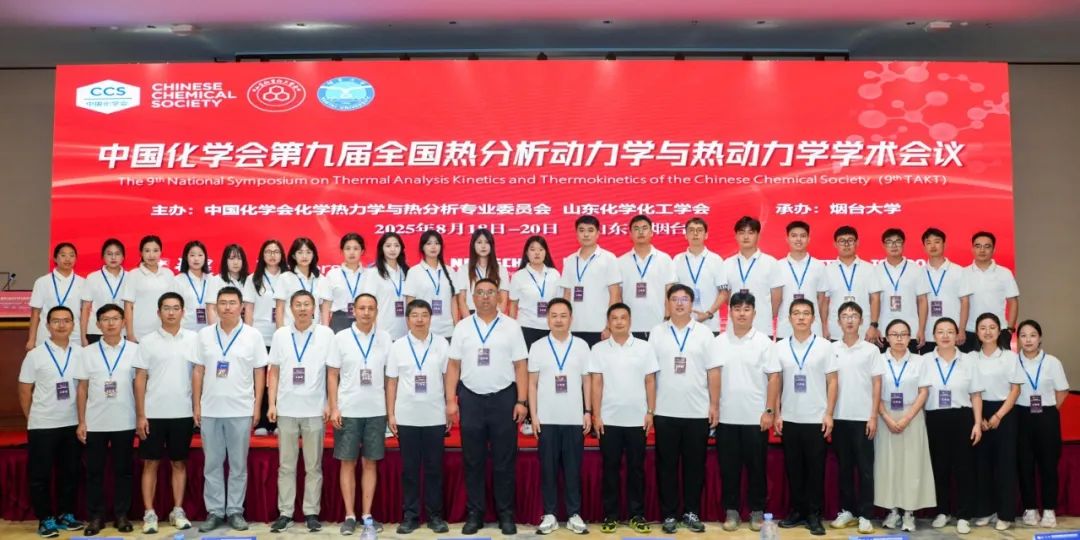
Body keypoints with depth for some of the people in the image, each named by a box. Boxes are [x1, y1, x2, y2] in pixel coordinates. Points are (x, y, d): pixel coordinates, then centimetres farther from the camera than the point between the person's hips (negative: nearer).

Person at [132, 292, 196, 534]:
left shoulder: (193, 339, 2)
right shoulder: (148, 341, 0)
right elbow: (140, 379, 0)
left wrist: (199, 408, -2)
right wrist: (140, 415, -5)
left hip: (183, 413, 1)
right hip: (153, 413, 0)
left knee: (179, 462, 9)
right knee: (151, 463, 5)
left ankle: (178, 511, 17)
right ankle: (149, 513, 13)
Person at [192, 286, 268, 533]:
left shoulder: (253, 335, 0)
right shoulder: (205, 335, 5)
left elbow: (259, 373, 2)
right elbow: (198, 371, 7)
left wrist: (257, 406, -3)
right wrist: (196, 405, 2)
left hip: (241, 411, -1)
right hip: (210, 410, 2)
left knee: (239, 464, 6)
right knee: (212, 464, 7)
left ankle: (235, 511, 15)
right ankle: (214, 511, 16)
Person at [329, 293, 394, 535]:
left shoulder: (385, 339, 3)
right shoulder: (341, 338, 0)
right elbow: (332, 375, 1)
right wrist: (333, 408, -6)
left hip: (376, 411, 1)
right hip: (348, 411, -1)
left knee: (370, 463, 7)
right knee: (348, 463, 5)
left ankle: (367, 515, 15)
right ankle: (350, 515, 14)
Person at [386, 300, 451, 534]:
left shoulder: (442, 344, 3)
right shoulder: (398, 346, 3)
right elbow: (391, 382, 4)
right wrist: (390, 414, 0)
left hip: (435, 417, 0)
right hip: (406, 417, 0)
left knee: (434, 468, 6)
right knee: (409, 468, 7)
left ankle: (435, 515, 15)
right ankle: (410, 515, 15)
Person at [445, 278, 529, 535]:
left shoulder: (511, 326, 2)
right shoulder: (462, 327, 5)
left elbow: (520, 367, 1)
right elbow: (453, 366, 5)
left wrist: (522, 401, -6)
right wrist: (450, 400, -2)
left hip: (503, 398, -1)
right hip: (471, 398, 1)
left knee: (504, 460, 6)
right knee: (473, 460, 8)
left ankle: (506, 514, 17)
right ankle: (474, 514, 18)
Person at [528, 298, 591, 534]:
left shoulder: (581, 345, 4)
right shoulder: (538, 347, 3)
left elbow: (587, 381, 7)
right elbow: (532, 383, 4)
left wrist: (588, 412, 1)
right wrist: (533, 415, -2)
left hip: (574, 418, 0)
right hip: (546, 419, 0)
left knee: (573, 468, 5)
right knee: (548, 467, 4)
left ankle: (574, 514, 14)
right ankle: (549, 515, 13)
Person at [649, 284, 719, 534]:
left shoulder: (704, 333, 4)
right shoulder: (656, 333, 2)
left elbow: (713, 371, 3)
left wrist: (715, 405, -1)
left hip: (698, 412, 1)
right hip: (665, 412, 0)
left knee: (695, 465, 8)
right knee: (667, 465, 6)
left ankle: (692, 513, 20)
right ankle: (669, 515, 15)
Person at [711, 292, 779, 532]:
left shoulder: (764, 342, -1)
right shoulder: (718, 342, 5)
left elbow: (774, 377, -2)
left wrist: (769, 411, -8)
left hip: (755, 417, -1)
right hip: (726, 417, 2)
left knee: (756, 467, 6)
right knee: (728, 467, 7)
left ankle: (757, 511, 19)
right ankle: (731, 510, 17)